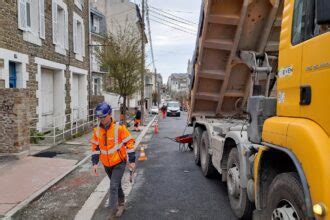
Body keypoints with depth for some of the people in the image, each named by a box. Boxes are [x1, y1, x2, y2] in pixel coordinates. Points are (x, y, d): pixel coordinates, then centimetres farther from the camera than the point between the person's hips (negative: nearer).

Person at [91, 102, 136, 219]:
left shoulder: (119, 128, -20)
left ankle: (113, 212, 0)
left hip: (119, 162, -5)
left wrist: (132, 161, -11)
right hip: (106, 164, 5)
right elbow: (95, 147, 4)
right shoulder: (97, 130, -5)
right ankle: (121, 202, 43)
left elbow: (129, 143, -13)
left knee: (113, 187, -11)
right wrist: (95, 163, 0)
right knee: (116, 184, 22)